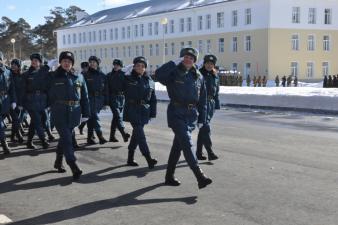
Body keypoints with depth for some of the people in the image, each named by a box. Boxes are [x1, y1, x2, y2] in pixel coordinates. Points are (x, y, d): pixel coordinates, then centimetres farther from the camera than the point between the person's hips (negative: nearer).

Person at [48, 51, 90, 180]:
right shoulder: (54, 77, 2)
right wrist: (52, 109, 1)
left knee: (65, 137, 14)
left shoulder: (79, 77, 6)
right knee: (67, 139, -11)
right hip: (59, 112, -3)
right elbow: (50, 96, 6)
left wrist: (85, 113, 3)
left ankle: (58, 162, 33)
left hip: (74, 112, 3)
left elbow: (85, 97, 7)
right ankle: (74, 168, -14)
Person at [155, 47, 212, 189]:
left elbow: (202, 100, 13)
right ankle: (200, 177, -19)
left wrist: (202, 119, 10)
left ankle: (169, 176, 25)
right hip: (176, 113, -5)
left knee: (178, 145, 13)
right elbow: (158, 74, -26)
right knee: (187, 143, -15)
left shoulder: (198, 76, 10)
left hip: (192, 115, 5)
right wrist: (175, 63, -22)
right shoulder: (174, 73, -4)